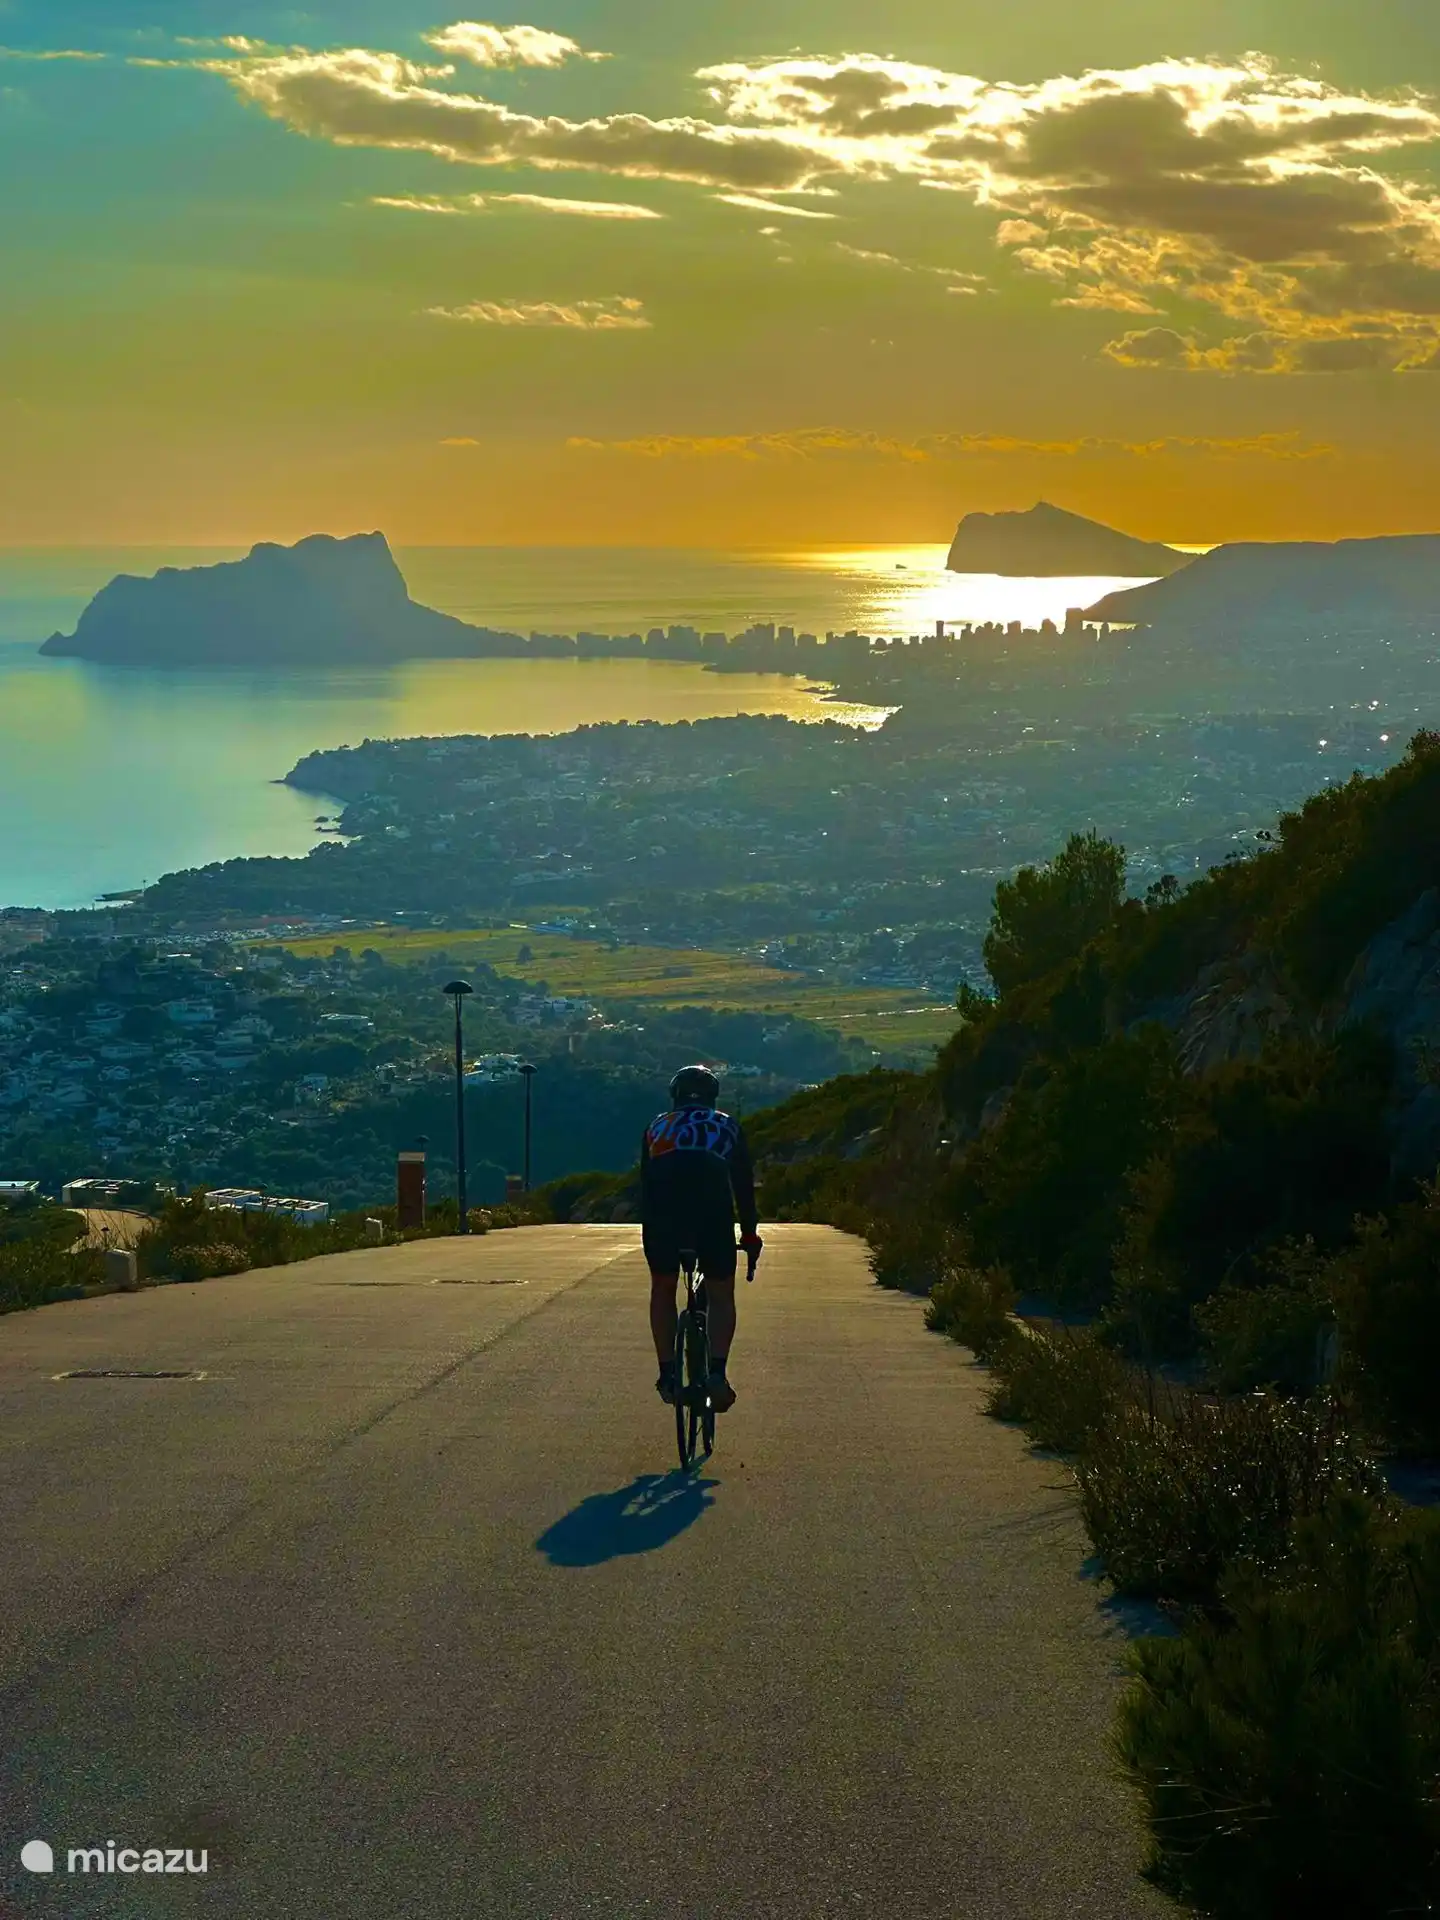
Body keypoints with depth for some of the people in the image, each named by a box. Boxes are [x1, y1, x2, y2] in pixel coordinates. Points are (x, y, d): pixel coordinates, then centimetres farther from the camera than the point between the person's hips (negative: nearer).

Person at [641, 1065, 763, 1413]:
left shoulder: (656, 1127, 26)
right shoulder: (728, 1127, 24)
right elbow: (743, 1185, 23)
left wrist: (651, 1232, 36)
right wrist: (749, 1234, 32)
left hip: (661, 1219, 1)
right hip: (714, 1215, -1)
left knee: (663, 1289, 25)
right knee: (721, 1296, 16)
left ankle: (668, 1374, 18)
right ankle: (717, 1373, -4)